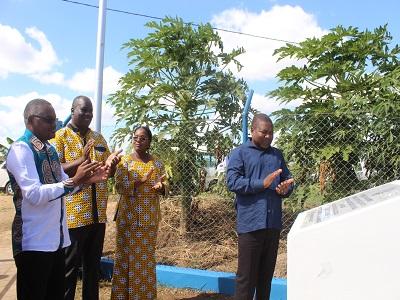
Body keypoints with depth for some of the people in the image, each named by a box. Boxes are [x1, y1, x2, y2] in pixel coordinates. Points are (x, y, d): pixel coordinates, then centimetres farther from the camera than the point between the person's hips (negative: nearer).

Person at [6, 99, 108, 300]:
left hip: (56, 238, 8)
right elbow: (34, 194, -23)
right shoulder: (20, 149, -14)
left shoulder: (49, 149, 12)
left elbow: (62, 185, 18)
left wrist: (85, 179, 1)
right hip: (35, 242, -8)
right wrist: (74, 180, -24)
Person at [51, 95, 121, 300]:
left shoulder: (98, 138, 14)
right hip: (73, 214, -6)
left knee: (93, 265, 17)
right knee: (69, 267, 6)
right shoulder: (60, 136, -4)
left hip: (98, 214, 6)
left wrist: (111, 164, -7)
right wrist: (81, 160, -27)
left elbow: (109, 173, 16)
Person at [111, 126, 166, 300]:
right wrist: (141, 181, -24)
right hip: (129, 216, -2)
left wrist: (160, 187, -16)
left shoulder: (157, 163, 6)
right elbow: (119, 186, -11)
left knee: (147, 256, 8)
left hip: (150, 217, 2)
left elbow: (163, 187, 8)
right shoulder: (124, 161, -1)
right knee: (127, 255, 4)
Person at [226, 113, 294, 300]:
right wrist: (262, 183, -20)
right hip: (250, 223, -5)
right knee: (247, 275, 1)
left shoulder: (277, 154, 15)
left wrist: (285, 189, -8)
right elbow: (232, 182, -13)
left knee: (267, 273, 16)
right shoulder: (240, 153, -1)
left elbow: (288, 180, 16)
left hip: (273, 223, 5)